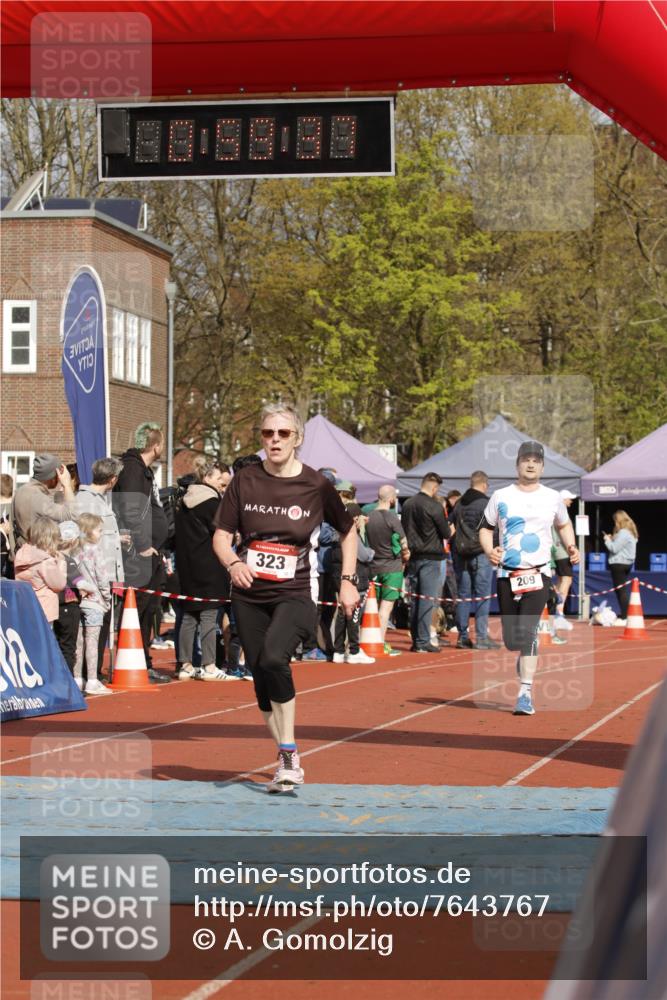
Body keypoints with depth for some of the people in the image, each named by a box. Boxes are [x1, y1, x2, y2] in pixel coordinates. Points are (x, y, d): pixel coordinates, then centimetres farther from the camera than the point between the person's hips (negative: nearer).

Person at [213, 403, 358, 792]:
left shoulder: (317, 486, -3)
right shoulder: (245, 482, 1)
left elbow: (348, 530, 12)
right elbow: (222, 535, 4)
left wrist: (348, 581, 5)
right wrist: (233, 563, -18)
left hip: (296, 594, -4)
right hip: (250, 596, 4)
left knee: (273, 659, -28)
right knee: (262, 680, 5)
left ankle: (287, 755, -17)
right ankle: (290, 763, 21)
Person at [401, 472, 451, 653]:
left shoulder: (407, 504, 6)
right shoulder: (434, 506, -13)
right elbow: (446, 533, -7)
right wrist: (449, 531, 14)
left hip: (413, 556, 6)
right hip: (431, 558, -6)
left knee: (415, 599, 11)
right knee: (427, 600, -4)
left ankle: (415, 639, 13)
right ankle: (423, 641, -7)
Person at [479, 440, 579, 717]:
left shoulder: (552, 497, 7)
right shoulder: (501, 497, 5)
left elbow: (564, 525, 22)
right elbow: (485, 528, 11)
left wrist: (571, 547, 3)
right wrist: (489, 550, -9)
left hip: (539, 573, -1)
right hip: (507, 574, 1)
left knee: (527, 629, -18)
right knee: (510, 638, 4)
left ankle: (525, 693, -17)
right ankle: (525, 658, 39)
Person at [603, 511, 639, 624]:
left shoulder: (623, 533, -17)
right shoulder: (630, 532, 15)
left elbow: (614, 548, -18)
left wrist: (607, 540, -2)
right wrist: (612, 539, 11)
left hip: (619, 564, -11)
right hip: (625, 564, 11)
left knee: (620, 591, -9)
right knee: (621, 591, 14)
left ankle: (624, 618, -12)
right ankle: (624, 616, 15)